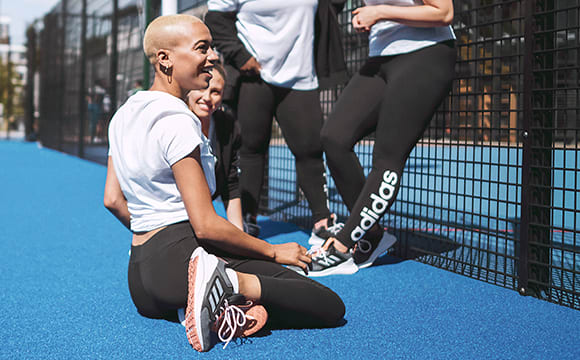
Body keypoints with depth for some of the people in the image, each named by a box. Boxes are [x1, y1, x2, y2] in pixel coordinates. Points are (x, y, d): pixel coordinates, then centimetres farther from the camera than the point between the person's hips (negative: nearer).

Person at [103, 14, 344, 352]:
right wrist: (274, 252, -3)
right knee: (331, 306, -10)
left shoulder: (126, 112, 14)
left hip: (139, 275, 10)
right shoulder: (176, 121, -15)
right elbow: (206, 225, -15)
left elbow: (113, 200, 20)